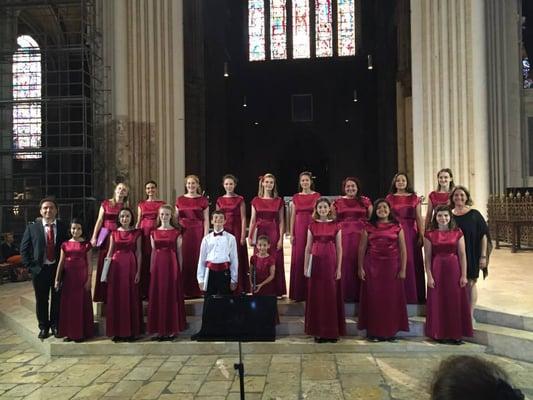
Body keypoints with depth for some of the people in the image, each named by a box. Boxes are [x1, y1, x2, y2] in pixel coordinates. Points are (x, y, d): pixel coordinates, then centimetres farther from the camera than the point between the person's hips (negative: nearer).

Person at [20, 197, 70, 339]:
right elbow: (24, 249, 2)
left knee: (57, 299, 10)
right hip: (39, 269, 0)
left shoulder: (63, 227, -2)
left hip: (59, 268, 0)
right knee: (41, 300, 12)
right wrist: (31, 267, -5)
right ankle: (43, 326, 29)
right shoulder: (32, 228, 0)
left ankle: (56, 326, 28)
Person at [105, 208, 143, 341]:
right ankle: (117, 331, 12)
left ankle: (131, 331, 10)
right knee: (116, 298, 3)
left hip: (130, 266, -2)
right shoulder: (114, 233, 8)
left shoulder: (136, 233, 4)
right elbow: (110, 252, 9)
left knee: (130, 298, 2)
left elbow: (139, 253, 1)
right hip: (116, 267, 2)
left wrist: (138, 271, -6)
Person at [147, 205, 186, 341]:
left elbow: (179, 252, 2)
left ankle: (172, 329, 10)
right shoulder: (154, 232, 9)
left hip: (172, 265, -3)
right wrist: (151, 268, 7)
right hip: (158, 265, 3)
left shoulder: (176, 233, 1)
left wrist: (180, 269, -2)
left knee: (172, 295, 1)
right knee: (158, 295, 4)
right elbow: (153, 252, 12)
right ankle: (160, 329, 13)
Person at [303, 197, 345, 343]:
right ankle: (318, 331, 14)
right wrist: (306, 267, 1)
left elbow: (339, 248, 2)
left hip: (331, 263, -1)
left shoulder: (335, 225, 2)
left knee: (332, 296, 3)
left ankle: (333, 331, 14)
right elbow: (308, 247, 5)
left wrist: (339, 268, -4)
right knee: (316, 296, 4)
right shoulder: (312, 225, 5)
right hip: (316, 262, 1)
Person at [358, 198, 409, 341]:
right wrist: (360, 268, -1)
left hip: (392, 266, 0)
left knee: (392, 298, 4)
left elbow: (403, 250, 4)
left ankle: (391, 331, 17)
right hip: (372, 265, 0)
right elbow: (362, 249, 5)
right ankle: (373, 331, 13)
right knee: (373, 298, 3)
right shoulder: (369, 227, 5)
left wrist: (403, 269, -2)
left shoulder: (397, 227, 5)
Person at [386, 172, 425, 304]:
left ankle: (414, 296, 14)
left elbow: (418, 218, 5)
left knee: (413, 264, 3)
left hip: (411, 233, 1)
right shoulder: (390, 198, 6)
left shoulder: (414, 198, 8)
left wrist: (421, 235, -2)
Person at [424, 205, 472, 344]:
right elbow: (427, 257, -2)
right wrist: (429, 276, -8)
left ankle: (456, 334, 17)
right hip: (437, 270, -1)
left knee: (455, 301, 5)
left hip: (454, 270, 1)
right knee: (438, 302, 5)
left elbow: (462, 255, 1)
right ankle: (440, 334, 16)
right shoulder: (430, 234, 0)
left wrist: (464, 275, -4)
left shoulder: (457, 233, 2)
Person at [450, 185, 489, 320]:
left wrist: (483, 256, -9)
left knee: (470, 283, 7)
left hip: (471, 256, -2)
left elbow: (484, 236, -4)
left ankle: (470, 315, 18)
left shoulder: (474, 215, -5)